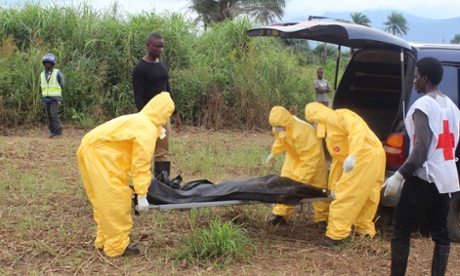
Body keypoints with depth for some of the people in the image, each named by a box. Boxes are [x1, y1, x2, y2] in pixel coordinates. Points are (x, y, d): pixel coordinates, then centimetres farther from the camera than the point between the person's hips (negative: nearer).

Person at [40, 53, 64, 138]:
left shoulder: (57, 73, -3)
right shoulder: (42, 74, 11)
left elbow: (62, 85, 2)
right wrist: (44, 97, 10)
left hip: (55, 98, -5)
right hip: (46, 98, 5)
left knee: (54, 114, -13)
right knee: (49, 115, 5)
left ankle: (58, 132, -8)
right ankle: (52, 132, 14)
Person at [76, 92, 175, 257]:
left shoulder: (137, 120, 20)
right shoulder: (147, 128, -9)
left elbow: (132, 157, 29)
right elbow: (141, 163, -14)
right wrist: (142, 194, -13)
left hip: (90, 149, 10)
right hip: (99, 154, -10)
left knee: (104, 200, 19)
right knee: (116, 201, -3)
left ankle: (104, 240, 28)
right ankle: (117, 246, 5)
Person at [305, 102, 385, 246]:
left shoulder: (339, 117, -8)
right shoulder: (330, 136, 23)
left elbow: (358, 129, -25)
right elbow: (337, 161, 26)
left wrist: (352, 155, -35)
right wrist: (333, 186, 27)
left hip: (367, 158, -10)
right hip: (373, 159, 10)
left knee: (345, 197, -8)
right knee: (365, 198, 22)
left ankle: (335, 236, -4)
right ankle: (365, 231, 36)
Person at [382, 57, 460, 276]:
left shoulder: (423, 105, -12)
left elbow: (421, 149, -19)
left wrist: (399, 176, -18)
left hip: (424, 180, -8)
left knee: (400, 229, 2)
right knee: (440, 234, 9)